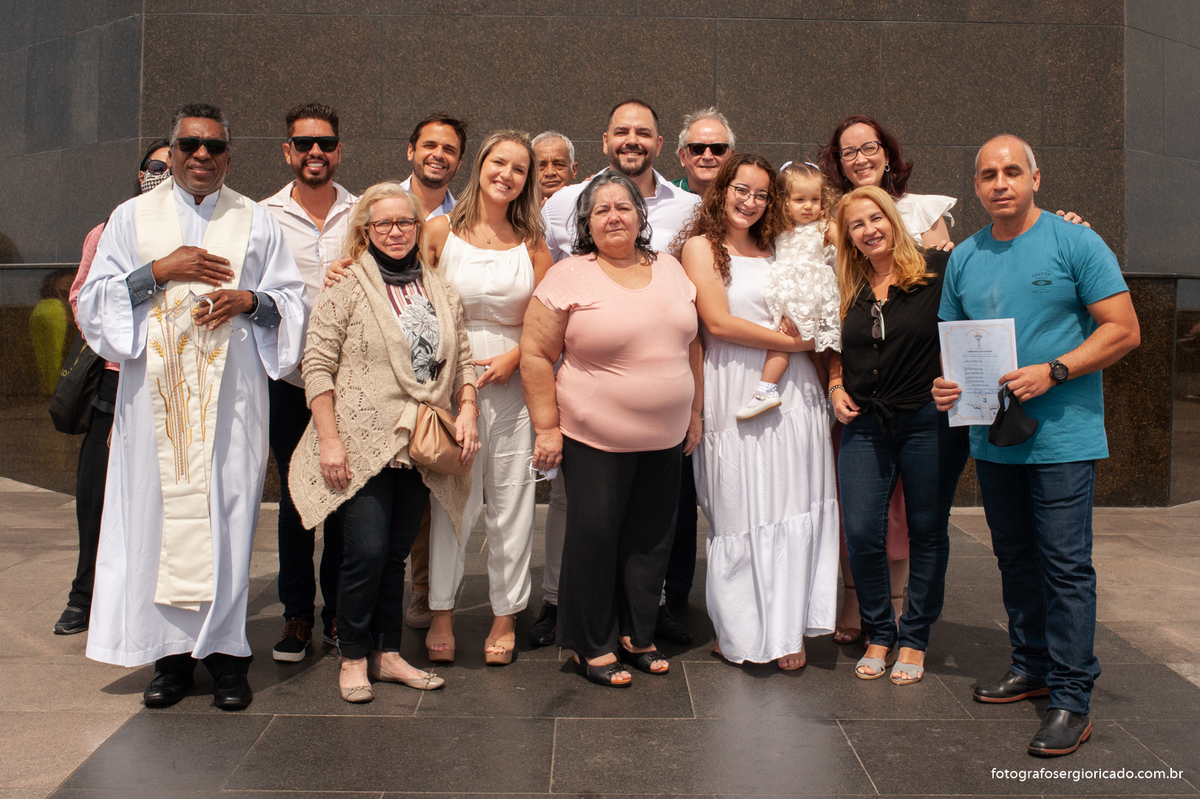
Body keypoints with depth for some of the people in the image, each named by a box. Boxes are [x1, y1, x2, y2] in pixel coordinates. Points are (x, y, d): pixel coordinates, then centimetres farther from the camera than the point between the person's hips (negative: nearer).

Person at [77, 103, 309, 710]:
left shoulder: (256, 222, 12)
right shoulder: (133, 217, 12)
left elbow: (294, 299, 10)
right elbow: (93, 299, 6)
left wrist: (250, 301, -10)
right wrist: (159, 271, -7)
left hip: (231, 393, 0)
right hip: (156, 393, 1)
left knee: (227, 512, -3)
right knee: (159, 510, -1)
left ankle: (226, 649, 6)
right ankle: (171, 653, 8)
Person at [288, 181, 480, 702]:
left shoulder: (441, 293, 13)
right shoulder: (347, 287, -2)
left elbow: (462, 361, 16)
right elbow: (317, 365, -6)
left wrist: (467, 411, 0)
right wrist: (329, 439, -12)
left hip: (418, 446, 4)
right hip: (362, 444, -4)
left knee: (396, 552, 11)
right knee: (366, 551, -6)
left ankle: (388, 654, 22)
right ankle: (353, 658, 12)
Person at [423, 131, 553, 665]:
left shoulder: (532, 243, 6)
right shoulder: (441, 232, 2)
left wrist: (514, 356, -9)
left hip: (513, 382, 1)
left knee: (512, 501, 6)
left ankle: (506, 616, 21)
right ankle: (442, 613, 22)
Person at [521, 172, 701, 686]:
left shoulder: (669, 269, 9)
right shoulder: (569, 277, -6)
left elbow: (691, 343, 16)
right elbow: (536, 354, -7)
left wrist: (692, 412, 14)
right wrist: (547, 427, -10)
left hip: (664, 439, 5)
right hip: (595, 440, -5)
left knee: (650, 541, 11)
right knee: (595, 538, 2)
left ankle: (637, 636, 27)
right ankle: (592, 647, 18)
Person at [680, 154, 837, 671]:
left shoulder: (774, 249, 18)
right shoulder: (701, 245, 3)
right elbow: (717, 322, -8)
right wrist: (789, 341, -5)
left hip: (792, 387, 4)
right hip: (735, 392, -4)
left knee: (793, 506, 2)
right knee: (741, 510, 0)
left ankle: (787, 628, 12)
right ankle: (742, 632, 14)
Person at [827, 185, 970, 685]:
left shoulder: (937, 270, -3)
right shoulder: (848, 289, 9)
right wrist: (835, 386, 5)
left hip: (929, 422, -3)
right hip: (864, 425, 3)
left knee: (927, 531, 8)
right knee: (862, 534, -2)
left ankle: (914, 639, 24)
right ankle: (879, 634, 20)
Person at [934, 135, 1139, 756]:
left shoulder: (1075, 243, -5)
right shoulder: (964, 258, 10)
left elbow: (1123, 330, -8)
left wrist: (1051, 373, -19)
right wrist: (945, 382, -2)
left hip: (1061, 435, -5)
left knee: (1065, 565, -4)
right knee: (1015, 559, 16)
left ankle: (1071, 698, 4)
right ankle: (1031, 665, 31)